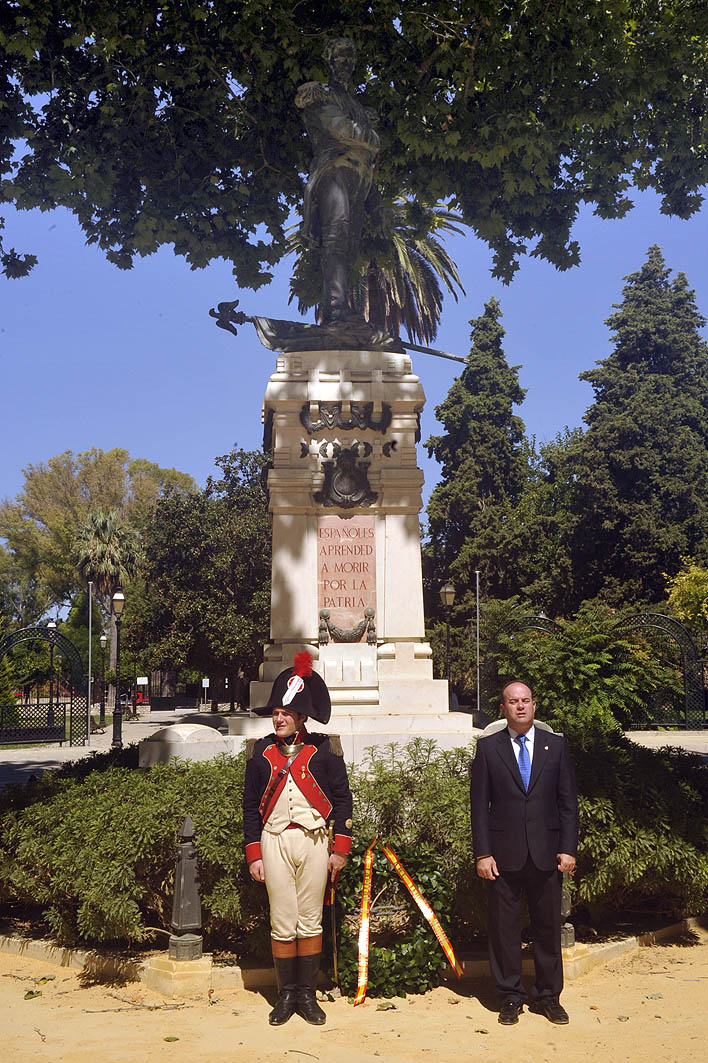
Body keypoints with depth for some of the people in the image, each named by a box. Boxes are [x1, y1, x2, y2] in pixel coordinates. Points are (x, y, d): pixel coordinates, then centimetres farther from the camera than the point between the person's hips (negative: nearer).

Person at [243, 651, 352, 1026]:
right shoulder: (260, 752, 5)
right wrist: (253, 854, 2)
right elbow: (250, 805, 7)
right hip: (275, 842, 1)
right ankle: (286, 995, 17)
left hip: (314, 841, -1)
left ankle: (307, 995, 17)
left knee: (310, 922, 6)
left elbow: (342, 799, 3)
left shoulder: (324, 749, 1)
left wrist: (340, 849, -2)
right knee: (282, 924, 4)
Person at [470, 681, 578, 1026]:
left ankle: (548, 996, 24)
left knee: (548, 926, 9)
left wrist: (568, 848, -1)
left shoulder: (556, 745, 6)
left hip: (545, 854, 1)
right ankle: (510, 997, 19)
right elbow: (479, 805, 1)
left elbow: (568, 801, 6)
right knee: (503, 928, 5)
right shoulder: (487, 747, 2)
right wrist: (482, 853, -5)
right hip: (503, 854, -1)